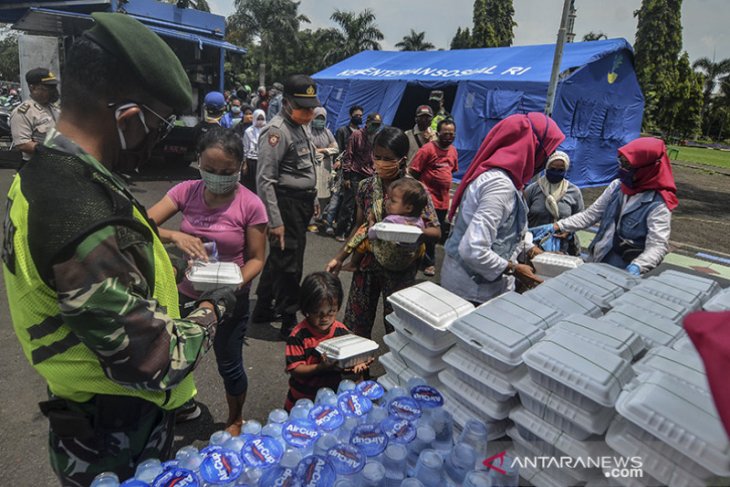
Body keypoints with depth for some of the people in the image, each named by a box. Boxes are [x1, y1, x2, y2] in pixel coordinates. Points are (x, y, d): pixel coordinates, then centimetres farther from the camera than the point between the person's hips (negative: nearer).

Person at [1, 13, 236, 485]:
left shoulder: (44, 173, -4)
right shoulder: (86, 223, -36)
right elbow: (156, 366, -31)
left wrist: (165, 267, 4)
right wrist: (210, 312, -14)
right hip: (121, 447, -8)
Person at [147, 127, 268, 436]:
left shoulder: (250, 205, -18)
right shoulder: (186, 191, -10)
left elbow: (256, 258, -11)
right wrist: (174, 236, -35)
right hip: (186, 294, 3)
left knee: (229, 367, 14)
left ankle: (235, 421, 44)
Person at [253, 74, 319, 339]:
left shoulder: (302, 126, 13)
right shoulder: (277, 131, -16)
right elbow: (265, 180, -20)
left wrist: (313, 199, 21)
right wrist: (275, 221, -22)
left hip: (302, 203, 10)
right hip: (286, 205, -10)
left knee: (278, 257, 19)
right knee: (289, 265, -2)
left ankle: (263, 310, 35)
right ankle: (289, 323, 13)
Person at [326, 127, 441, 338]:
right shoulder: (366, 186, 0)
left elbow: (436, 231, -11)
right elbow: (360, 226, 9)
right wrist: (340, 258, 4)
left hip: (399, 268, -3)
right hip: (367, 264, 4)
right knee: (355, 325, 11)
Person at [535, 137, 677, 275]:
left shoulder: (658, 204, -16)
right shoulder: (617, 186, 1)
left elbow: (658, 245, -22)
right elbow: (590, 214, 6)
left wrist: (636, 267, -41)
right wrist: (556, 226, -4)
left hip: (624, 272, -5)